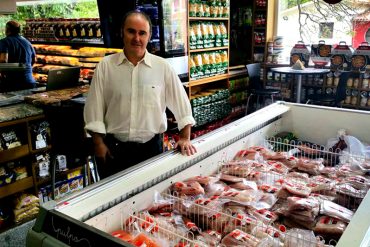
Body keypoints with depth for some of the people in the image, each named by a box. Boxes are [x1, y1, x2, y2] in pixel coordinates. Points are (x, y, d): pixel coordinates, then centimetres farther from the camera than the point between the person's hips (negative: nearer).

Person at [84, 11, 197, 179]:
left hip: (151, 147, 0)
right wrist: (99, 144, -2)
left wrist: (185, 138, 0)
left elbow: (182, 104, 3)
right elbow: (94, 109, 1)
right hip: (113, 148, 0)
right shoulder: (105, 66, -2)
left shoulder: (163, 67, -2)